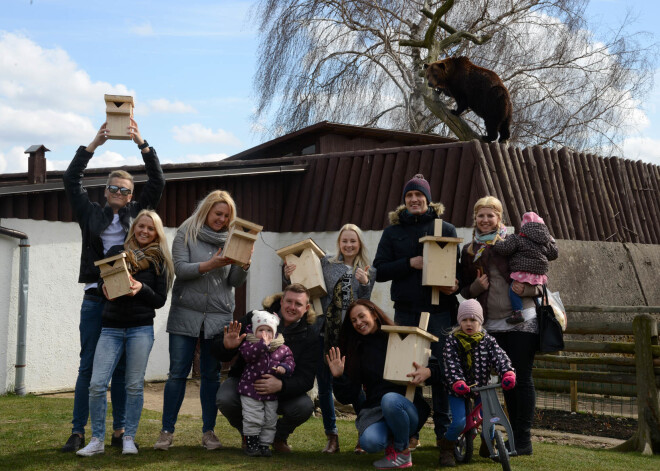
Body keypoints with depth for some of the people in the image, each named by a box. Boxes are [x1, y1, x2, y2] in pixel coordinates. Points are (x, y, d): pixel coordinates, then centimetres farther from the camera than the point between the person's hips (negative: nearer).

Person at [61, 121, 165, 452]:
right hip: (95, 297, -1)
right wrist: (94, 144, -4)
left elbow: (157, 182, 6)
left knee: (122, 368, 4)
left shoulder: (137, 213, 12)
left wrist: (142, 144, -3)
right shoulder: (91, 213, 11)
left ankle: (120, 431, 11)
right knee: (88, 365, 0)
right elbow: (71, 180, 3)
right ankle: (78, 433, 3)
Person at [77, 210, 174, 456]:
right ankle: (97, 440, 5)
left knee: (134, 385, 1)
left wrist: (141, 288, -15)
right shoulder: (115, 252, 9)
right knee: (97, 384, -7)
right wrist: (106, 289, -9)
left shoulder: (159, 261, 5)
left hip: (141, 329, -1)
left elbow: (160, 300, 3)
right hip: (111, 327, 1)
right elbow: (101, 283, 14)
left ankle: (129, 439, 13)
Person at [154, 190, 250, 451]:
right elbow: (180, 269, -10)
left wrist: (244, 265, -15)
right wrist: (211, 264, -22)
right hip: (186, 313, -2)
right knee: (178, 373, -1)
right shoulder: (186, 233, 2)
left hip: (219, 315, 2)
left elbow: (235, 282, 5)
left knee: (212, 375, 6)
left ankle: (209, 431, 14)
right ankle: (167, 431, 8)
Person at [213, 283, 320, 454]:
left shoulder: (310, 333, -9)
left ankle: (279, 437, 8)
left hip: (283, 390, 1)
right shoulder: (255, 318, -12)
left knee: (305, 407, -29)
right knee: (225, 400, -32)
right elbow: (218, 352, -10)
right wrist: (227, 346, -37)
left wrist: (281, 385, -39)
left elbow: (306, 378, -18)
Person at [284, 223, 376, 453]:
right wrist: (290, 276, -10)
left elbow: (364, 303, -1)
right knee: (324, 387, 5)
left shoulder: (369, 271, 7)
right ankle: (332, 437, 18)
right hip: (325, 332, 2)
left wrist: (364, 283, -18)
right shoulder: (326, 263, 7)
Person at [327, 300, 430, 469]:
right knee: (369, 442, -32)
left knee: (390, 399, -36)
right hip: (375, 411, 2)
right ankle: (392, 440, 5)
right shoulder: (357, 352, 11)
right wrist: (338, 376, -11)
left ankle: (403, 453, -13)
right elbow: (347, 396, 7)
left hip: (408, 407, -1)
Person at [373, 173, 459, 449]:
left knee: (441, 369, -1)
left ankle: (444, 431, 8)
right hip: (405, 311, 2)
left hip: (438, 310, -2)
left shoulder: (445, 229, 7)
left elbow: (457, 266, 8)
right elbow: (379, 271, 4)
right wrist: (410, 263, -11)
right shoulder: (393, 231, 10)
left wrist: (454, 285, -14)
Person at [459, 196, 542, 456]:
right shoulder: (469, 251, 10)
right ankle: (515, 435, 17)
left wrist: (527, 289, -18)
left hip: (521, 321, -4)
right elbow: (464, 291, 16)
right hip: (491, 325, 4)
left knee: (521, 379, -4)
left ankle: (524, 440, 1)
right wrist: (476, 286, -6)